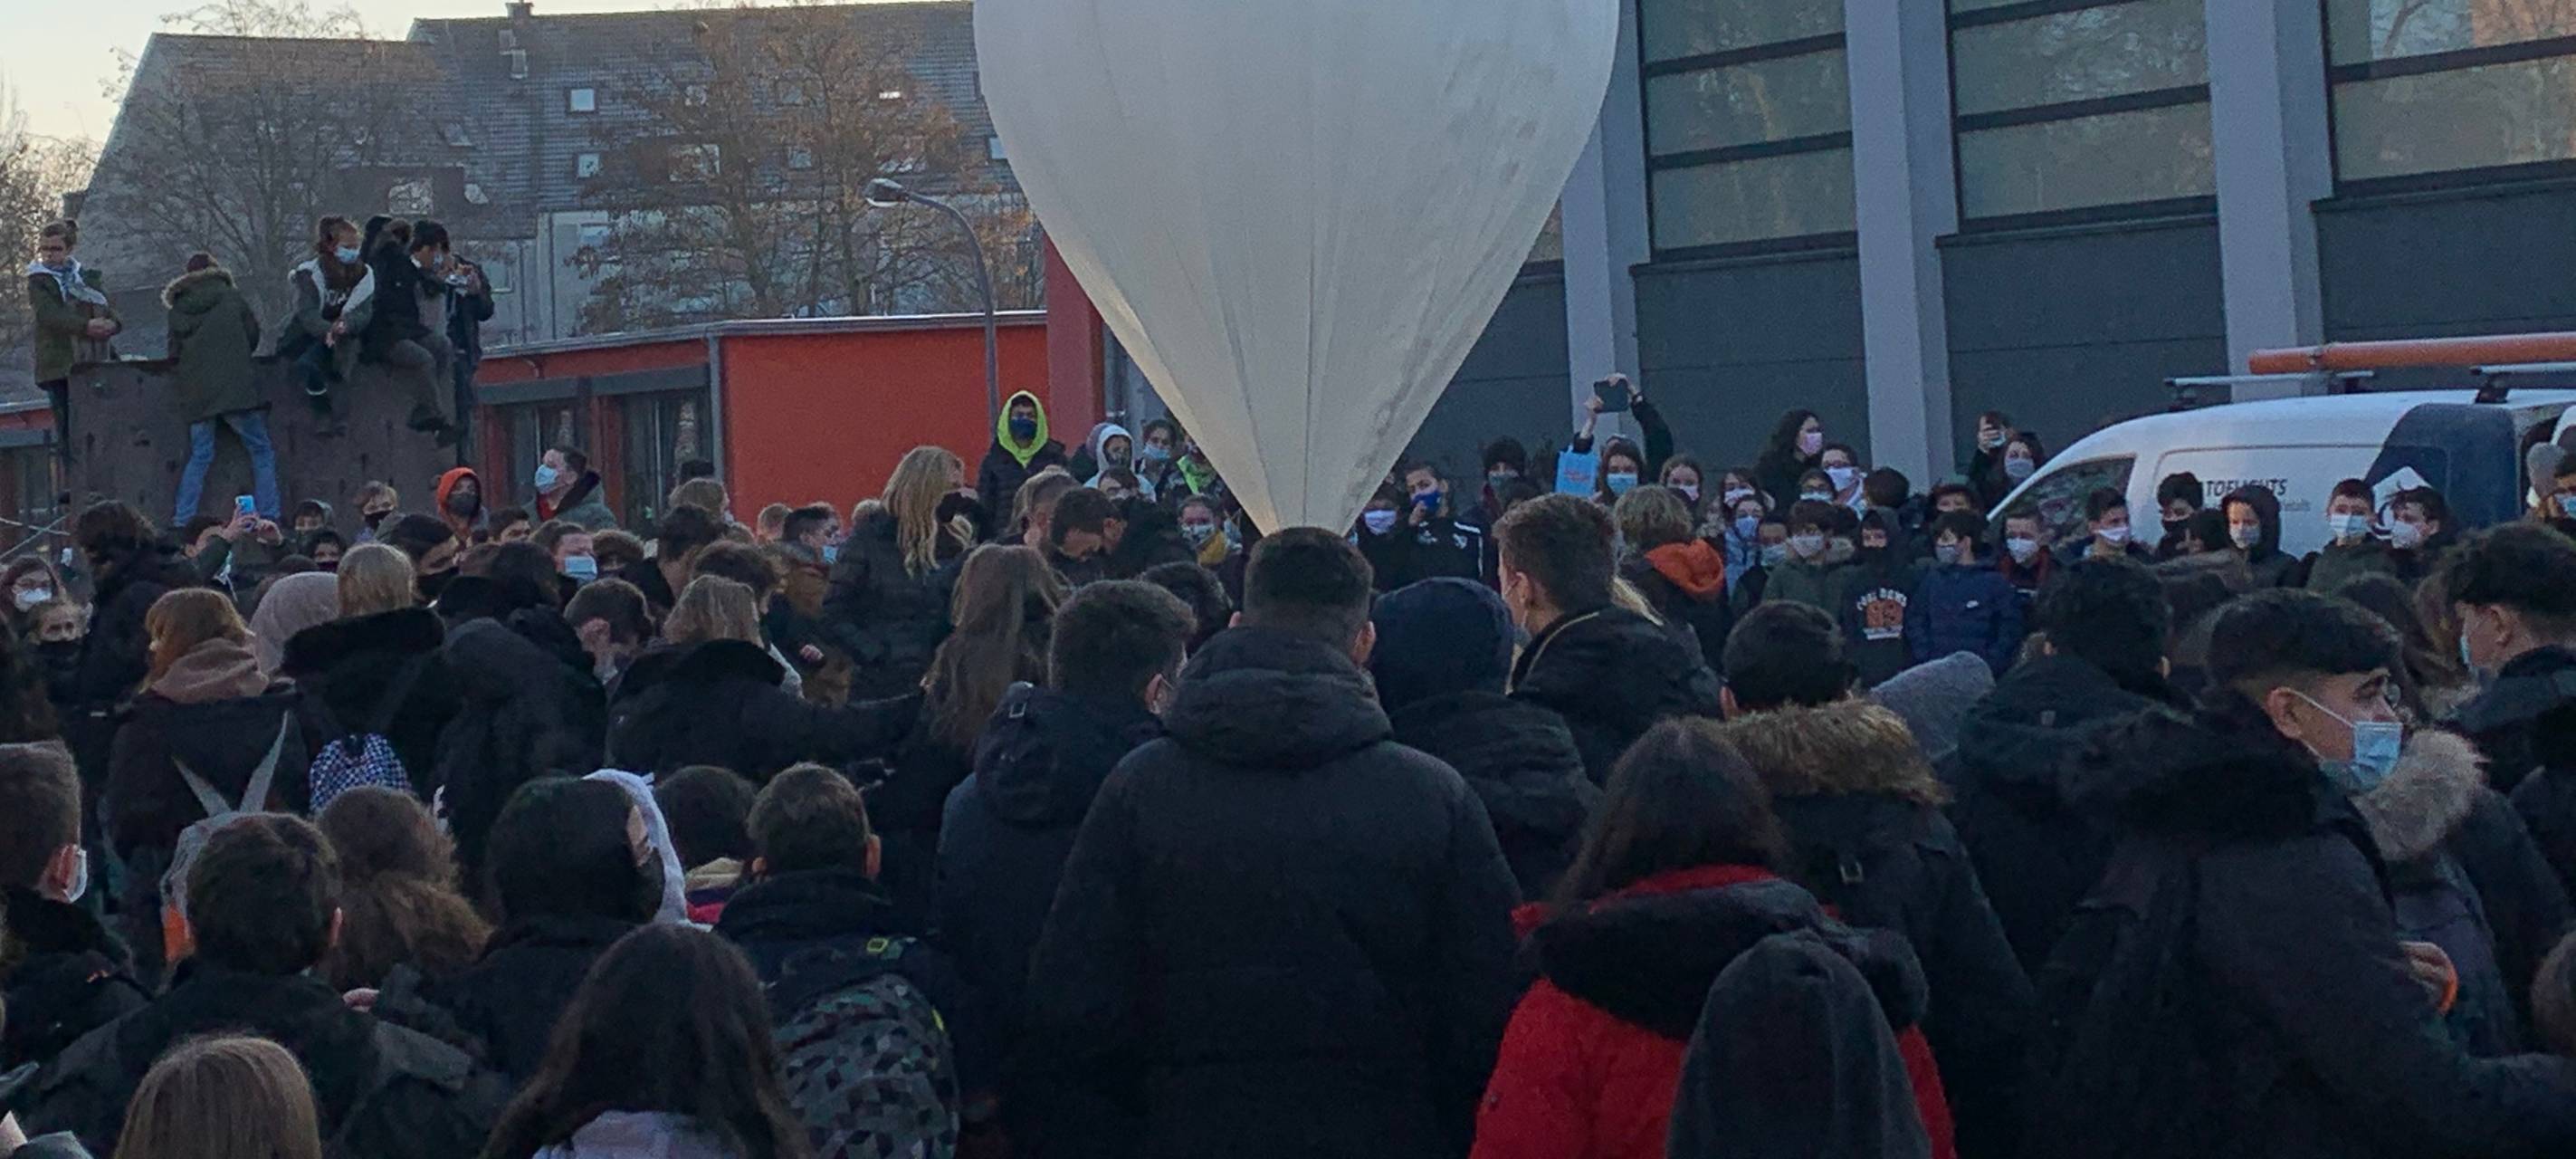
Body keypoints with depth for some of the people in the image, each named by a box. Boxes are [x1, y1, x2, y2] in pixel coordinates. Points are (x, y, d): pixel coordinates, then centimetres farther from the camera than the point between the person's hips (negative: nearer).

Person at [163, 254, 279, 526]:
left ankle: (181, 522, 3)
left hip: (195, 393, 3)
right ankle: (268, 518, -5)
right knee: (261, 452, 3)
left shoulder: (178, 310, 8)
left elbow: (174, 353, 10)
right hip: (235, 388, -3)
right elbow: (253, 338, 8)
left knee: (199, 456, 10)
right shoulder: (232, 297, 1)